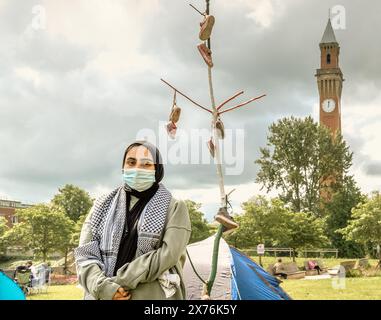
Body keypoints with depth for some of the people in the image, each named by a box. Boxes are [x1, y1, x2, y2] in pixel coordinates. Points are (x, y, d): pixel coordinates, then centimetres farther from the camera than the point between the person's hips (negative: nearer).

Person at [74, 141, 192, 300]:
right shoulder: (103, 205, 9)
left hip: (153, 295, -2)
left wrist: (119, 282, -17)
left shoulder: (174, 208, 1)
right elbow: (85, 253, 1)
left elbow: (168, 254, -13)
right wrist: (103, 286, -16)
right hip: (101, 296, 3)